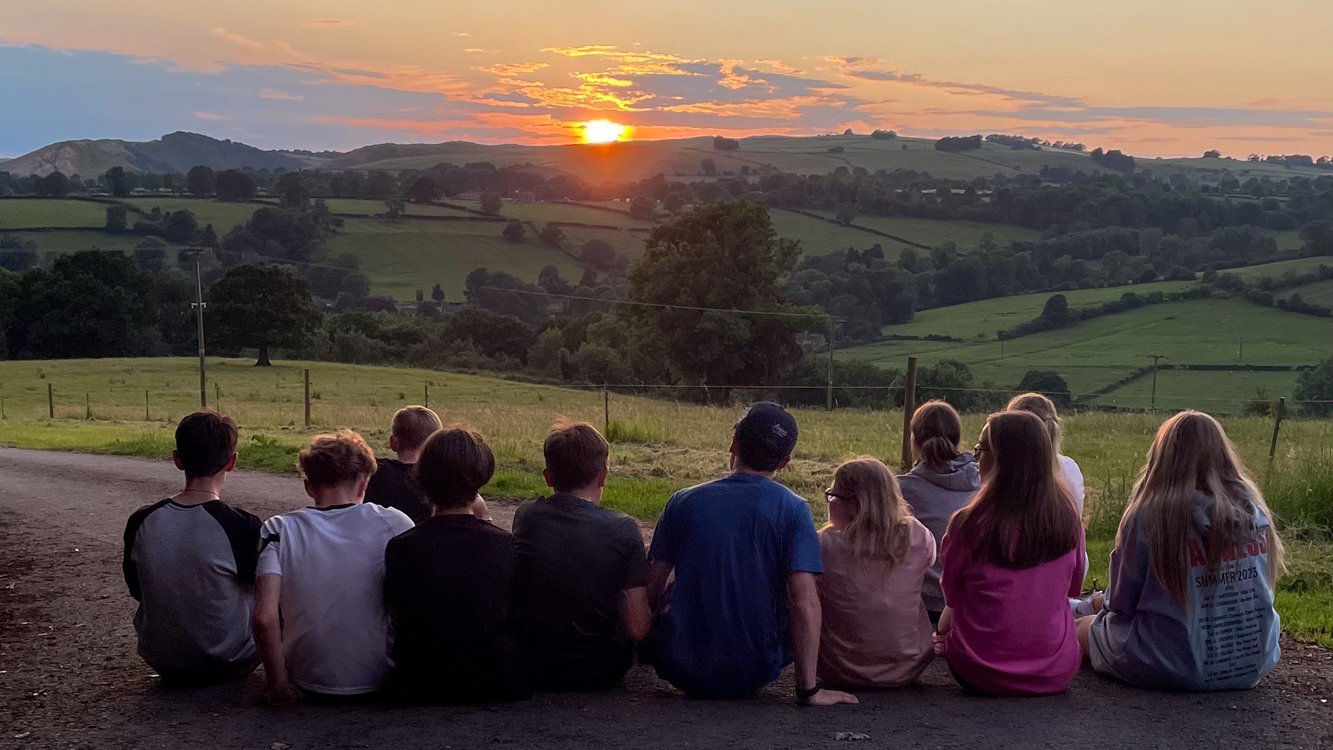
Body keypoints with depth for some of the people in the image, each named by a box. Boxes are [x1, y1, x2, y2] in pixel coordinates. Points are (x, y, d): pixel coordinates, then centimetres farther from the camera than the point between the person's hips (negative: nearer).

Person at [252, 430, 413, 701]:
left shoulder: (278, 530, -8)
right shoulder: (395, 524, -9)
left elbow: (264, 617, -18)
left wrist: (277, 685, -7)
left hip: (309, 682, 1)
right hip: (382, 679, 0)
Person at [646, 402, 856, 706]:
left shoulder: (683, 502, -4)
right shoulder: (792, 510, -10)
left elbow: (651, 592, 1)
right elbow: (805, 602, -19)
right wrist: (809, 690, -12)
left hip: (683, 670, 2)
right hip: (753, 674, -2)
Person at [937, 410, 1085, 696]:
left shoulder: (970, 524, -18)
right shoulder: (1066, 517, -8)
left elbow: (951, 594, 0)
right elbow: (1074, 587, 10)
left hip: (983, 675, 0)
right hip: (1057, 674, 1)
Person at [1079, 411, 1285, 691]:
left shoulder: (1148, 517, -17)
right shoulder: (1255, 512, -4)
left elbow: (1120, 602, -6)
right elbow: (1260, 591, 10)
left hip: (1176, 669, -5)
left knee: (1082, 628, 18)